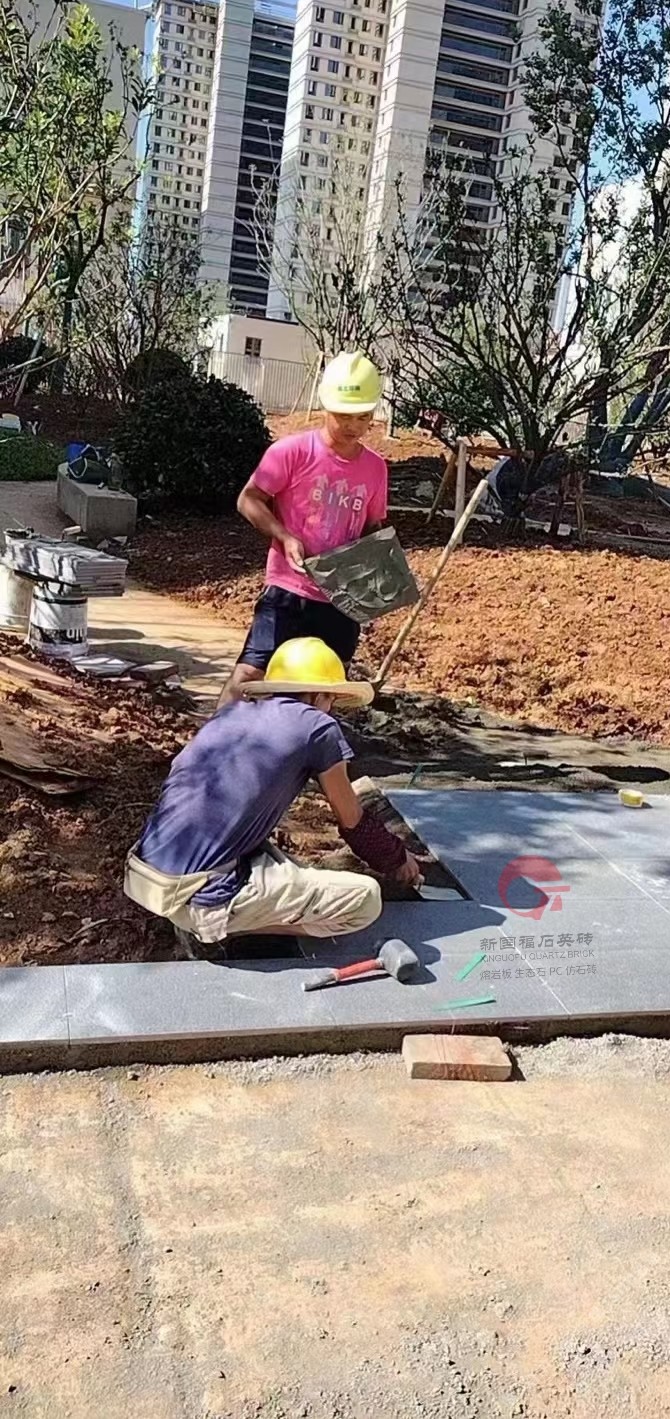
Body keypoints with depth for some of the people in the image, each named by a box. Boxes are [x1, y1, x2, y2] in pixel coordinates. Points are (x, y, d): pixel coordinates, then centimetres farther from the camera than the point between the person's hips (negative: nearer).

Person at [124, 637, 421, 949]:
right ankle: (214, 924, -1)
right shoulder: (317, 727, -2)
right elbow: (352, 821, 11)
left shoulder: (232, 712, 17)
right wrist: (398, 859, 32)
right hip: (201, 899, -8)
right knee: (366, 899, -2)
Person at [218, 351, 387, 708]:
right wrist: (285, 537, -19)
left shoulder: (375, 468, 6)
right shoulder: (292, 451, -8)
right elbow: (249, 500, -5)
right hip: (288, 592, -4)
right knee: (249, 673, -10)